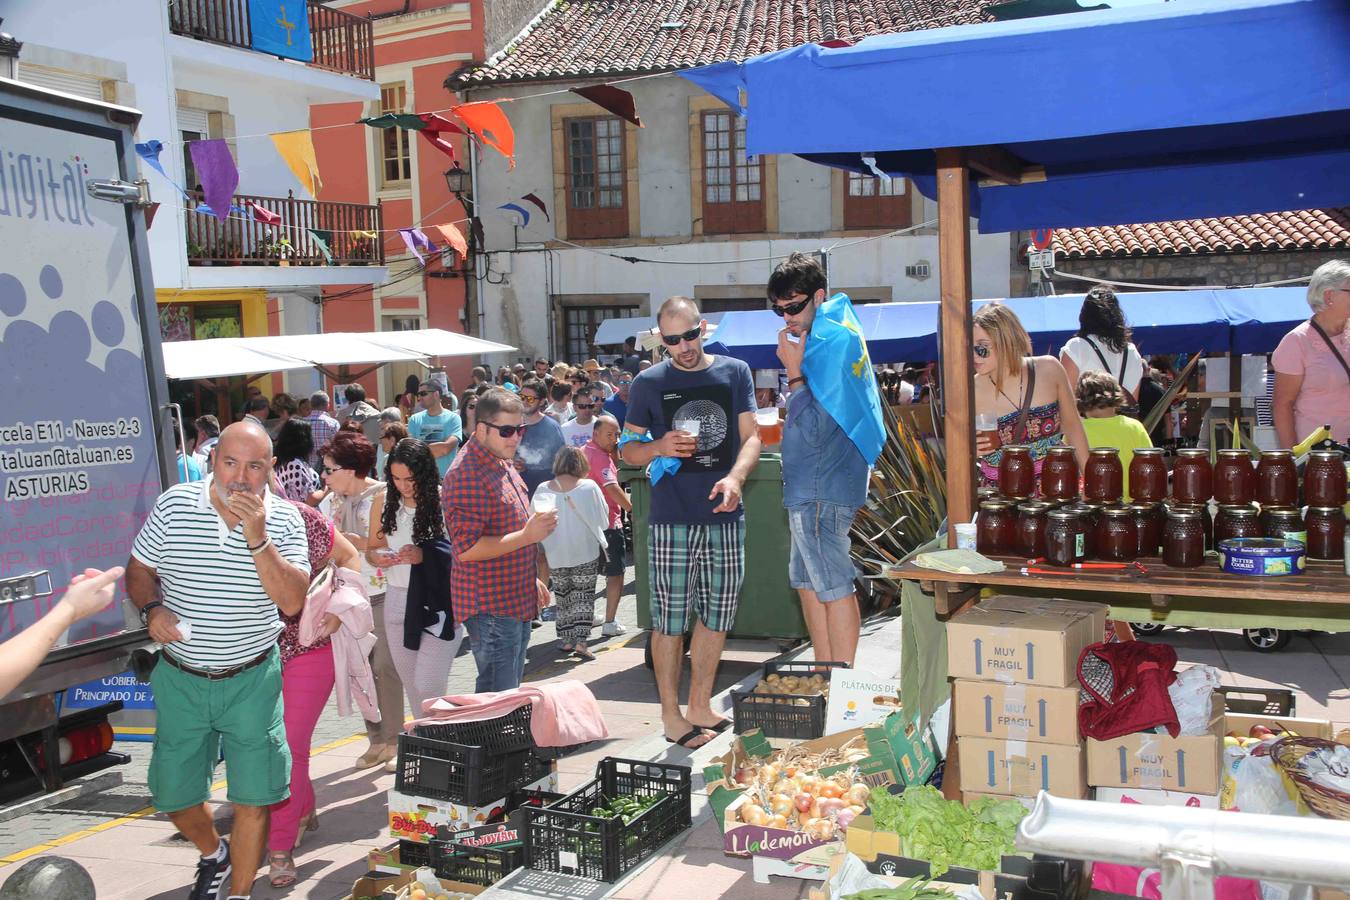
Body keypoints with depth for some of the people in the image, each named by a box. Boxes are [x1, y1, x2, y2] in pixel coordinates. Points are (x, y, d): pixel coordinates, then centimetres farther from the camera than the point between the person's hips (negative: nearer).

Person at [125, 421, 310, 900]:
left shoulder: (284, 518, -9)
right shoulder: (174, 504, -6)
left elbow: (292, 601, -19)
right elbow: (139, 570, 6)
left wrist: (256, 537, -28)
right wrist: (152, 609, -15)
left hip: (253, 681, -1)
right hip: (181, 680, 2)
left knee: (253, 798, 2)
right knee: (174, 796, 13)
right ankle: (214, 854, 45)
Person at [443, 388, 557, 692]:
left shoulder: (501, 464, 13)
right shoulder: (466, 475, -19)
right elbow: (467, 549, -25)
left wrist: (532, 580, 25)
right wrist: (527, 536, -26)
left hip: (516, 602, 10)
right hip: (491, 608, -10)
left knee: (509, 690, 16)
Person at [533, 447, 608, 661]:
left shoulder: (543, 490, -4)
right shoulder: (589, 487, -8)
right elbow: (602, 519, 0)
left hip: (555, 556, 2)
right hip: (585, 554, -2)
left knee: (562, 597, 15)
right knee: (584, 596, 6)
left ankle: (567, 640, 17)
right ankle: (580, 640, -5)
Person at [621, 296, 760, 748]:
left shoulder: (735, 372, 7)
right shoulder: (649, 382, 2)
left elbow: (751, 436, 4)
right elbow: (627, 449, 8)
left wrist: (735, 478, -15)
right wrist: (660, 447, -14)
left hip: (725, 516, 3)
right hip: (672, 520, -2)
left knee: (716, 616, 11)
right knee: (670, 620, 1)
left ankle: (701, 706, 26)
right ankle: (671, 714, 15)